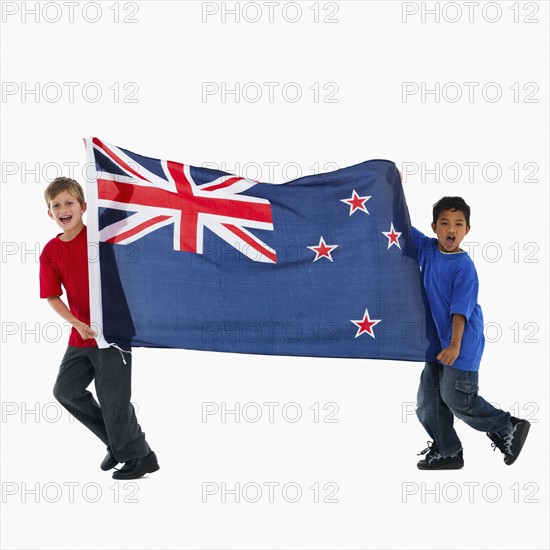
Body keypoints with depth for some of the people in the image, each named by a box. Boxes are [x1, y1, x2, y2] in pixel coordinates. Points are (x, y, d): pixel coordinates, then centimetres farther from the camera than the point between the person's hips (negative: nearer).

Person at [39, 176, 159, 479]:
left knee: (112, 397, -4)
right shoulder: (50, 252, 2)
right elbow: (52, 297, 0)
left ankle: (140, 456, 16)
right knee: (65, 389, 10)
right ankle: (117, 442, 26)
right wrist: (77, 324, -12)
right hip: (82, 334, 6)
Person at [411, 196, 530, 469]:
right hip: (437, 339, 7)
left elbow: (461, 309, -20)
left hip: (462, 342, -7)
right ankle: (448, 452, 22)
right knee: (428, 399, 8)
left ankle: (508, 427, 12)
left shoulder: (464, 266, -16)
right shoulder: (427, 249, 2)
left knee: (455, 397, -7)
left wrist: (455, 345, -27)